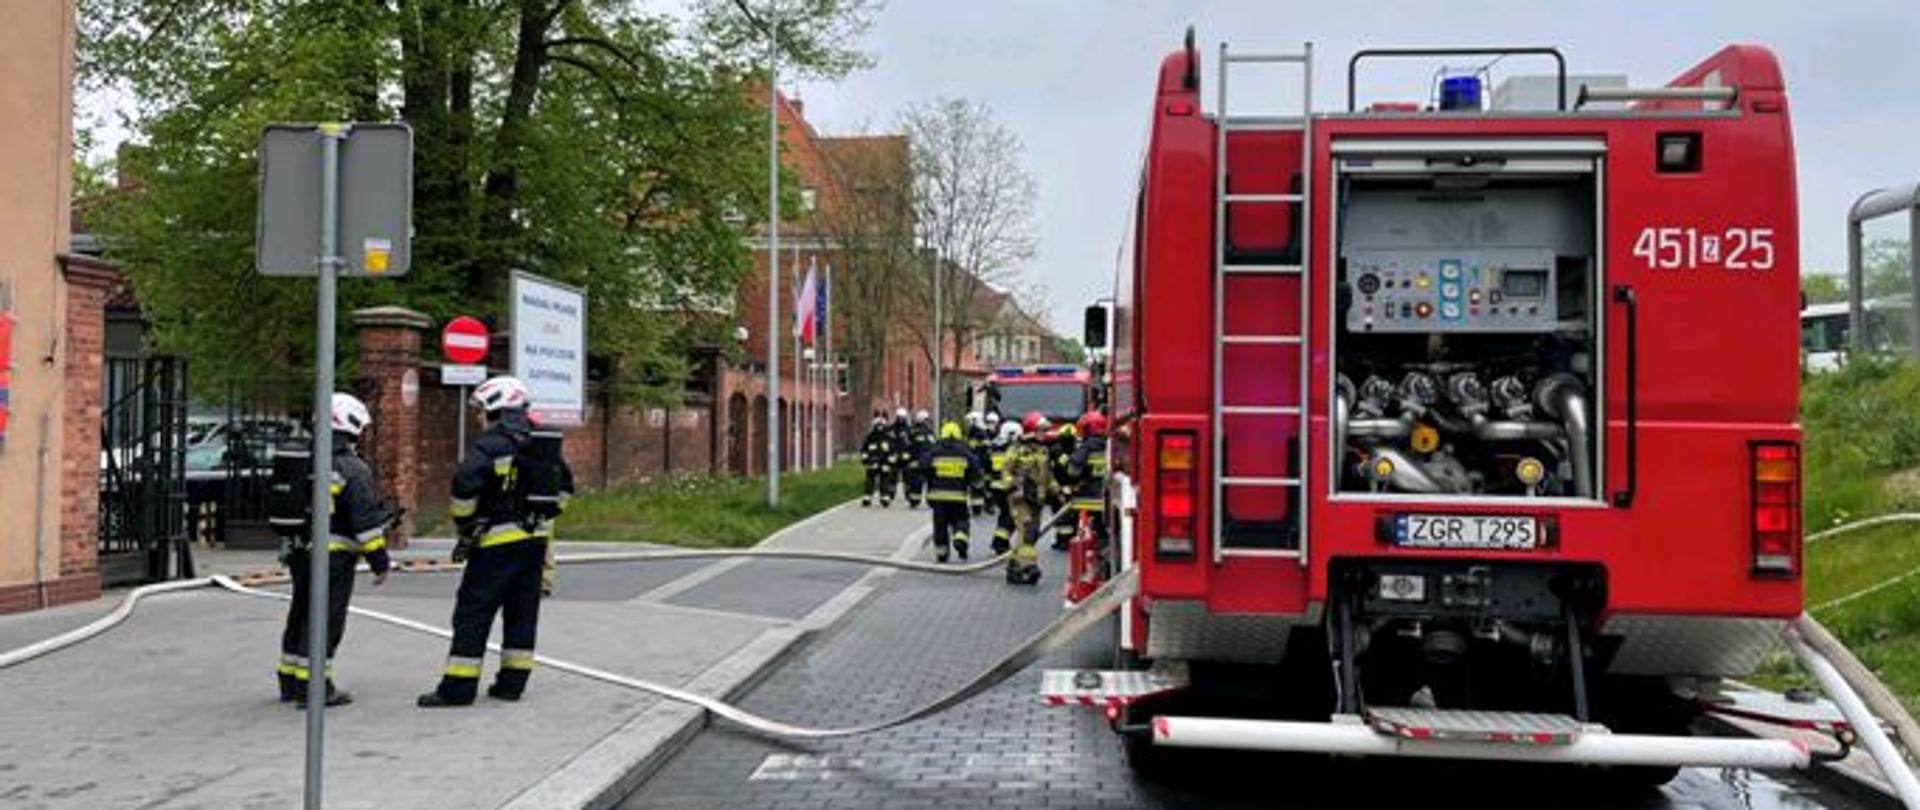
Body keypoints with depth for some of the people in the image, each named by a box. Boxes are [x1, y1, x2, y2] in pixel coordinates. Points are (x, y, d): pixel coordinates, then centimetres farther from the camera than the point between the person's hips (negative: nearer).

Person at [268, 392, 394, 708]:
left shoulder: (301, 459, 11)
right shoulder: (351, 468, -14)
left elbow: (282, 506, 19)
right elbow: (365, 518, -15)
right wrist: (379, 561, -10)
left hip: (298, 551, 8)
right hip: (332, 555, -8)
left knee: (300, 616, 18)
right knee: (326, 620, -3)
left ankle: (290, 682, 27)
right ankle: (313, 689, -2)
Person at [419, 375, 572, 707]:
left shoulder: (491, 444, -13)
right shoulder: (546, 446, 11)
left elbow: (464, 483, -23)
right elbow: (563, 482, 21)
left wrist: (464, 525, -9)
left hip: (497, 541, -7)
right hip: (537, 539, 7)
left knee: (473, 612, -1)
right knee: (523, 611, 13)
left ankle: (458, 688, 1)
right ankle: (512, 682, 18)